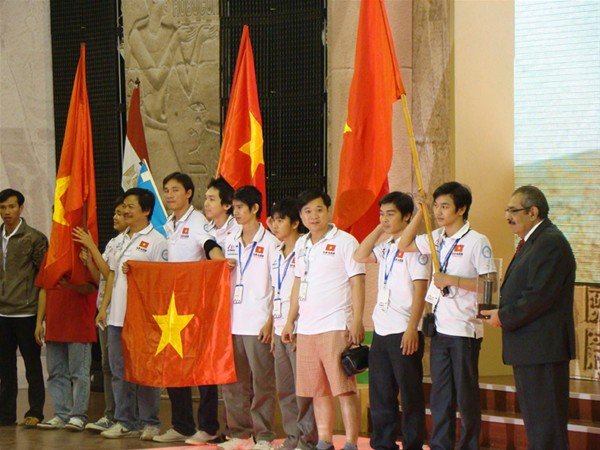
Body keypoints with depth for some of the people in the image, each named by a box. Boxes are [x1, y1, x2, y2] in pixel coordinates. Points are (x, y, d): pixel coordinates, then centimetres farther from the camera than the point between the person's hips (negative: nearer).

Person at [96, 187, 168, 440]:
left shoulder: (155, 240, -5)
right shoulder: (121, 240, 18)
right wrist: (103, 307, 15)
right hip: (117, 316, 8)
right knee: (119, 370, 9)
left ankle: (150, 423, 4)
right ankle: (124, 422, 15)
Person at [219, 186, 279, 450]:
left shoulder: (270, 243, -3)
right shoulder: (230, 242, 14)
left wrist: (270, 322, -12)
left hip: (258, 324, -6)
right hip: (232, 322, 6)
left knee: (262, 382, -2)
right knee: (232, 381, 8)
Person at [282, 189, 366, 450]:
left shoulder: (344, 241, -4)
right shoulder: (301, 245, 15)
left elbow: (357, 282, -8)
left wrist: (357, 322, -16)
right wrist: (290, 321, 18)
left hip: (336, 326, -7)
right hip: (306, 328, 7)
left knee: (344, 387, -7)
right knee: (317, 389, 9)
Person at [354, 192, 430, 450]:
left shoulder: (414, 246, -9)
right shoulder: (386, 247, 15)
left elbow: (420, 289, -14)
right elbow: (360, 256, 9)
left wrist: (412, 328, -20)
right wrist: (380, 229, 7)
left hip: (404, 332, -8)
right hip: (381, 330, 8)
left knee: (410, 394, -1)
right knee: (379, 393, 11)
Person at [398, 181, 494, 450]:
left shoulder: (476, 241, -10)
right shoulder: (437, 238, 10)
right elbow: (404, 246, 16)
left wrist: (452, 280, -18)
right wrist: (420, 212, 8)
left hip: (465, 329, -6)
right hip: (439, 327, 6)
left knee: (466, 395, 1)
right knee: (439, 394, 10)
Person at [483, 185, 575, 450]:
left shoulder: (551, 243, -16)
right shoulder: (532, 242, 18)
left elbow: (540, 296, -23)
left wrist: (504, 317, -14)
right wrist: (502, 310, 5)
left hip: (542, 347, -11)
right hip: (528, 348, 11)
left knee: (546, 424, -8)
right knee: (534, 421, 15)